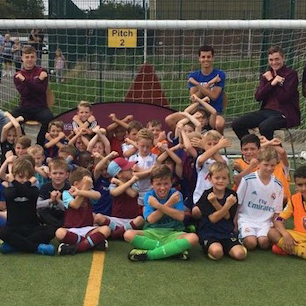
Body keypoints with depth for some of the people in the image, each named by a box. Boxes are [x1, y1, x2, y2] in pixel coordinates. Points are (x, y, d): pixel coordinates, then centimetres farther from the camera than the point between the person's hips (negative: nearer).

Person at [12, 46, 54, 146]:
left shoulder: (42, 72, 5)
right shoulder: (18, 76, 10)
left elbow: (42, 90, -9)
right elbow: (24, 93, -6)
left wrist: (25, 80, -14)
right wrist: (37, 80, -15)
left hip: (40, 107, -1)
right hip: (25, 107, 1)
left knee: (48, 117, -34)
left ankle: (40, 144, -14)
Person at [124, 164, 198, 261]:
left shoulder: (176, 195, -1)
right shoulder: (149, 196, -1)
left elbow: (180, 216, -16)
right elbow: (150, 219, -13)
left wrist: (158, 205, -21)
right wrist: (169, 204, -19)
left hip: (172, 233, 0)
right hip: (152, 233, 1)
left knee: (193, 238, -31)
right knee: (128, 234, -29)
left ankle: (148, 254, -31)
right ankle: (175, 249, -28)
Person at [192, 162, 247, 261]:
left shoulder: (232, 195, 3)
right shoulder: (207, 195, -4)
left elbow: (227, 216, -6)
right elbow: (213, 218, -13)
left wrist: (215, 202, -17)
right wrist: (227, 205, -22)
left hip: (227, 233, 3)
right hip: (209, 233, -3)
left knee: (240, 254, -20)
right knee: (217, 252, -32)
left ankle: (225, 248, 10)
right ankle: (208, 249, 3)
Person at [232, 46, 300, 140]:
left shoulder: (291, 74, -2)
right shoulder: (267, 75, 15)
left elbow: (284, 98, -14)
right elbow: (258, 97, 2)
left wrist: (271, 80, -8)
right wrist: (272, 83, -11)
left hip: (285, 113, -6)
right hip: (266, 110, 6)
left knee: (264, 126, -37)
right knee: (236, 124, -12)